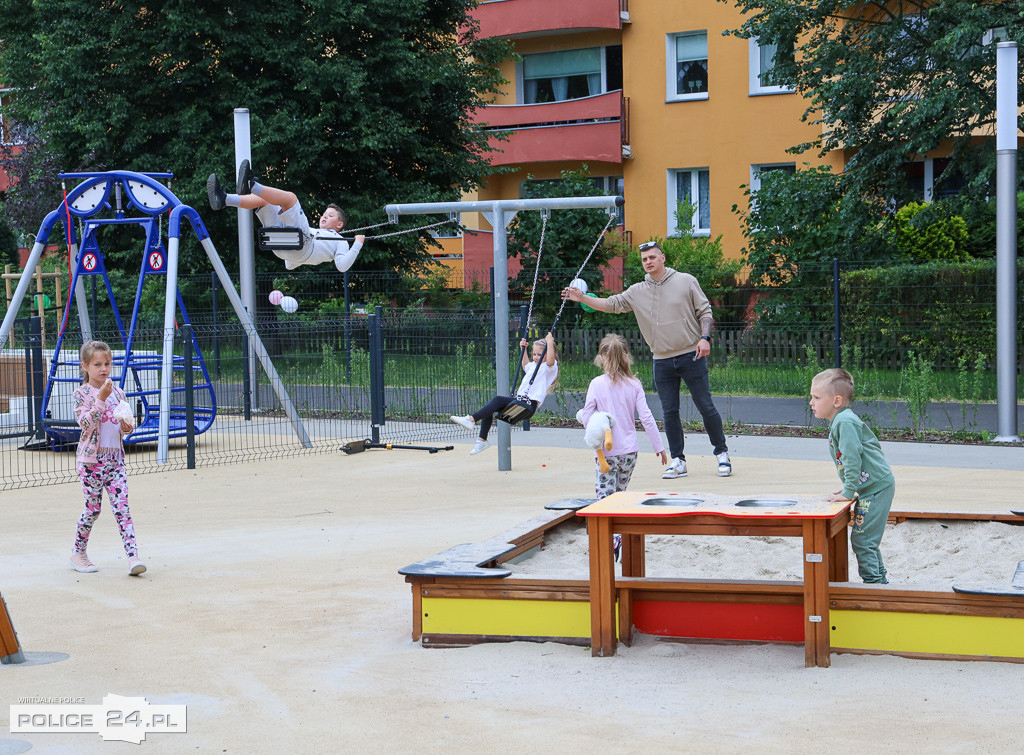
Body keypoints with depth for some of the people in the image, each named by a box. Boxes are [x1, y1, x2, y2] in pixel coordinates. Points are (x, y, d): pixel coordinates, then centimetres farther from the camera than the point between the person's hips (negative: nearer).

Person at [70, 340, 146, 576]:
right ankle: (78, 553, 22)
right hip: (91, 458, -4)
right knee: (93, 508, 2)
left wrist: (125, 428, -2)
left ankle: (133, 556, -13)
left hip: (115, 457, 4)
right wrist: (101, 398, -23)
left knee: (122, 506, -5)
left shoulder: (117, 393, 10)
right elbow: (85, 423, -18)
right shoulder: (82, 393, -5)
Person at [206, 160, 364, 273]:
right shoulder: (313, 231, 42)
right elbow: (290, 266, 35)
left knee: (290, 198, -20)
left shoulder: (339, 241, 25)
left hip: (302, 246, -7)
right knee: (262, 199, 2)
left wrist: (358, 244, 2)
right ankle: (224, 199, -24)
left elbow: (342, 266, 2)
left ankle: (251, 185, -41)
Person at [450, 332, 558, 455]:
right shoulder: (534, 366, 26)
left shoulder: (549, 368, -2)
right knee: (489, 405, -7)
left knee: (498, 400, -27)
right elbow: (525, 366, 50)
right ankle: (482, 440, -7)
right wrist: (523, 349, 44)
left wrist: (550, 343, -22)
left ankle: (471, 419, -36)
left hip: (530, 403, -10)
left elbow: (550, 361, -27)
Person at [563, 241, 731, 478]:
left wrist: (704, 337, -11)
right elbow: (612, 304, 5)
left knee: (706, 407, 0)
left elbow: (704, 311, 2)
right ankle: (678, 461, 12)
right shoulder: (637, 292, 7)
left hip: (691, 356, -3)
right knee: (669, 412, 4)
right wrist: (582, 298, -6)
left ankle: (722, 453, 13)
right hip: (662, 362, 3)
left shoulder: (686, 281, 0)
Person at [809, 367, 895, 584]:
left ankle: (873, 583, -1)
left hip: (877, 488, -10)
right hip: (869, 488, 10)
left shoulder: (845, 422, -19)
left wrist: (848, 492, -20)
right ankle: (880, 580, 28)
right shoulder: (839, 421, 13)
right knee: (865, 539, 18)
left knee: (862, 540, -7)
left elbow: (853, 458, -23)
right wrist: (849, 487, 19)